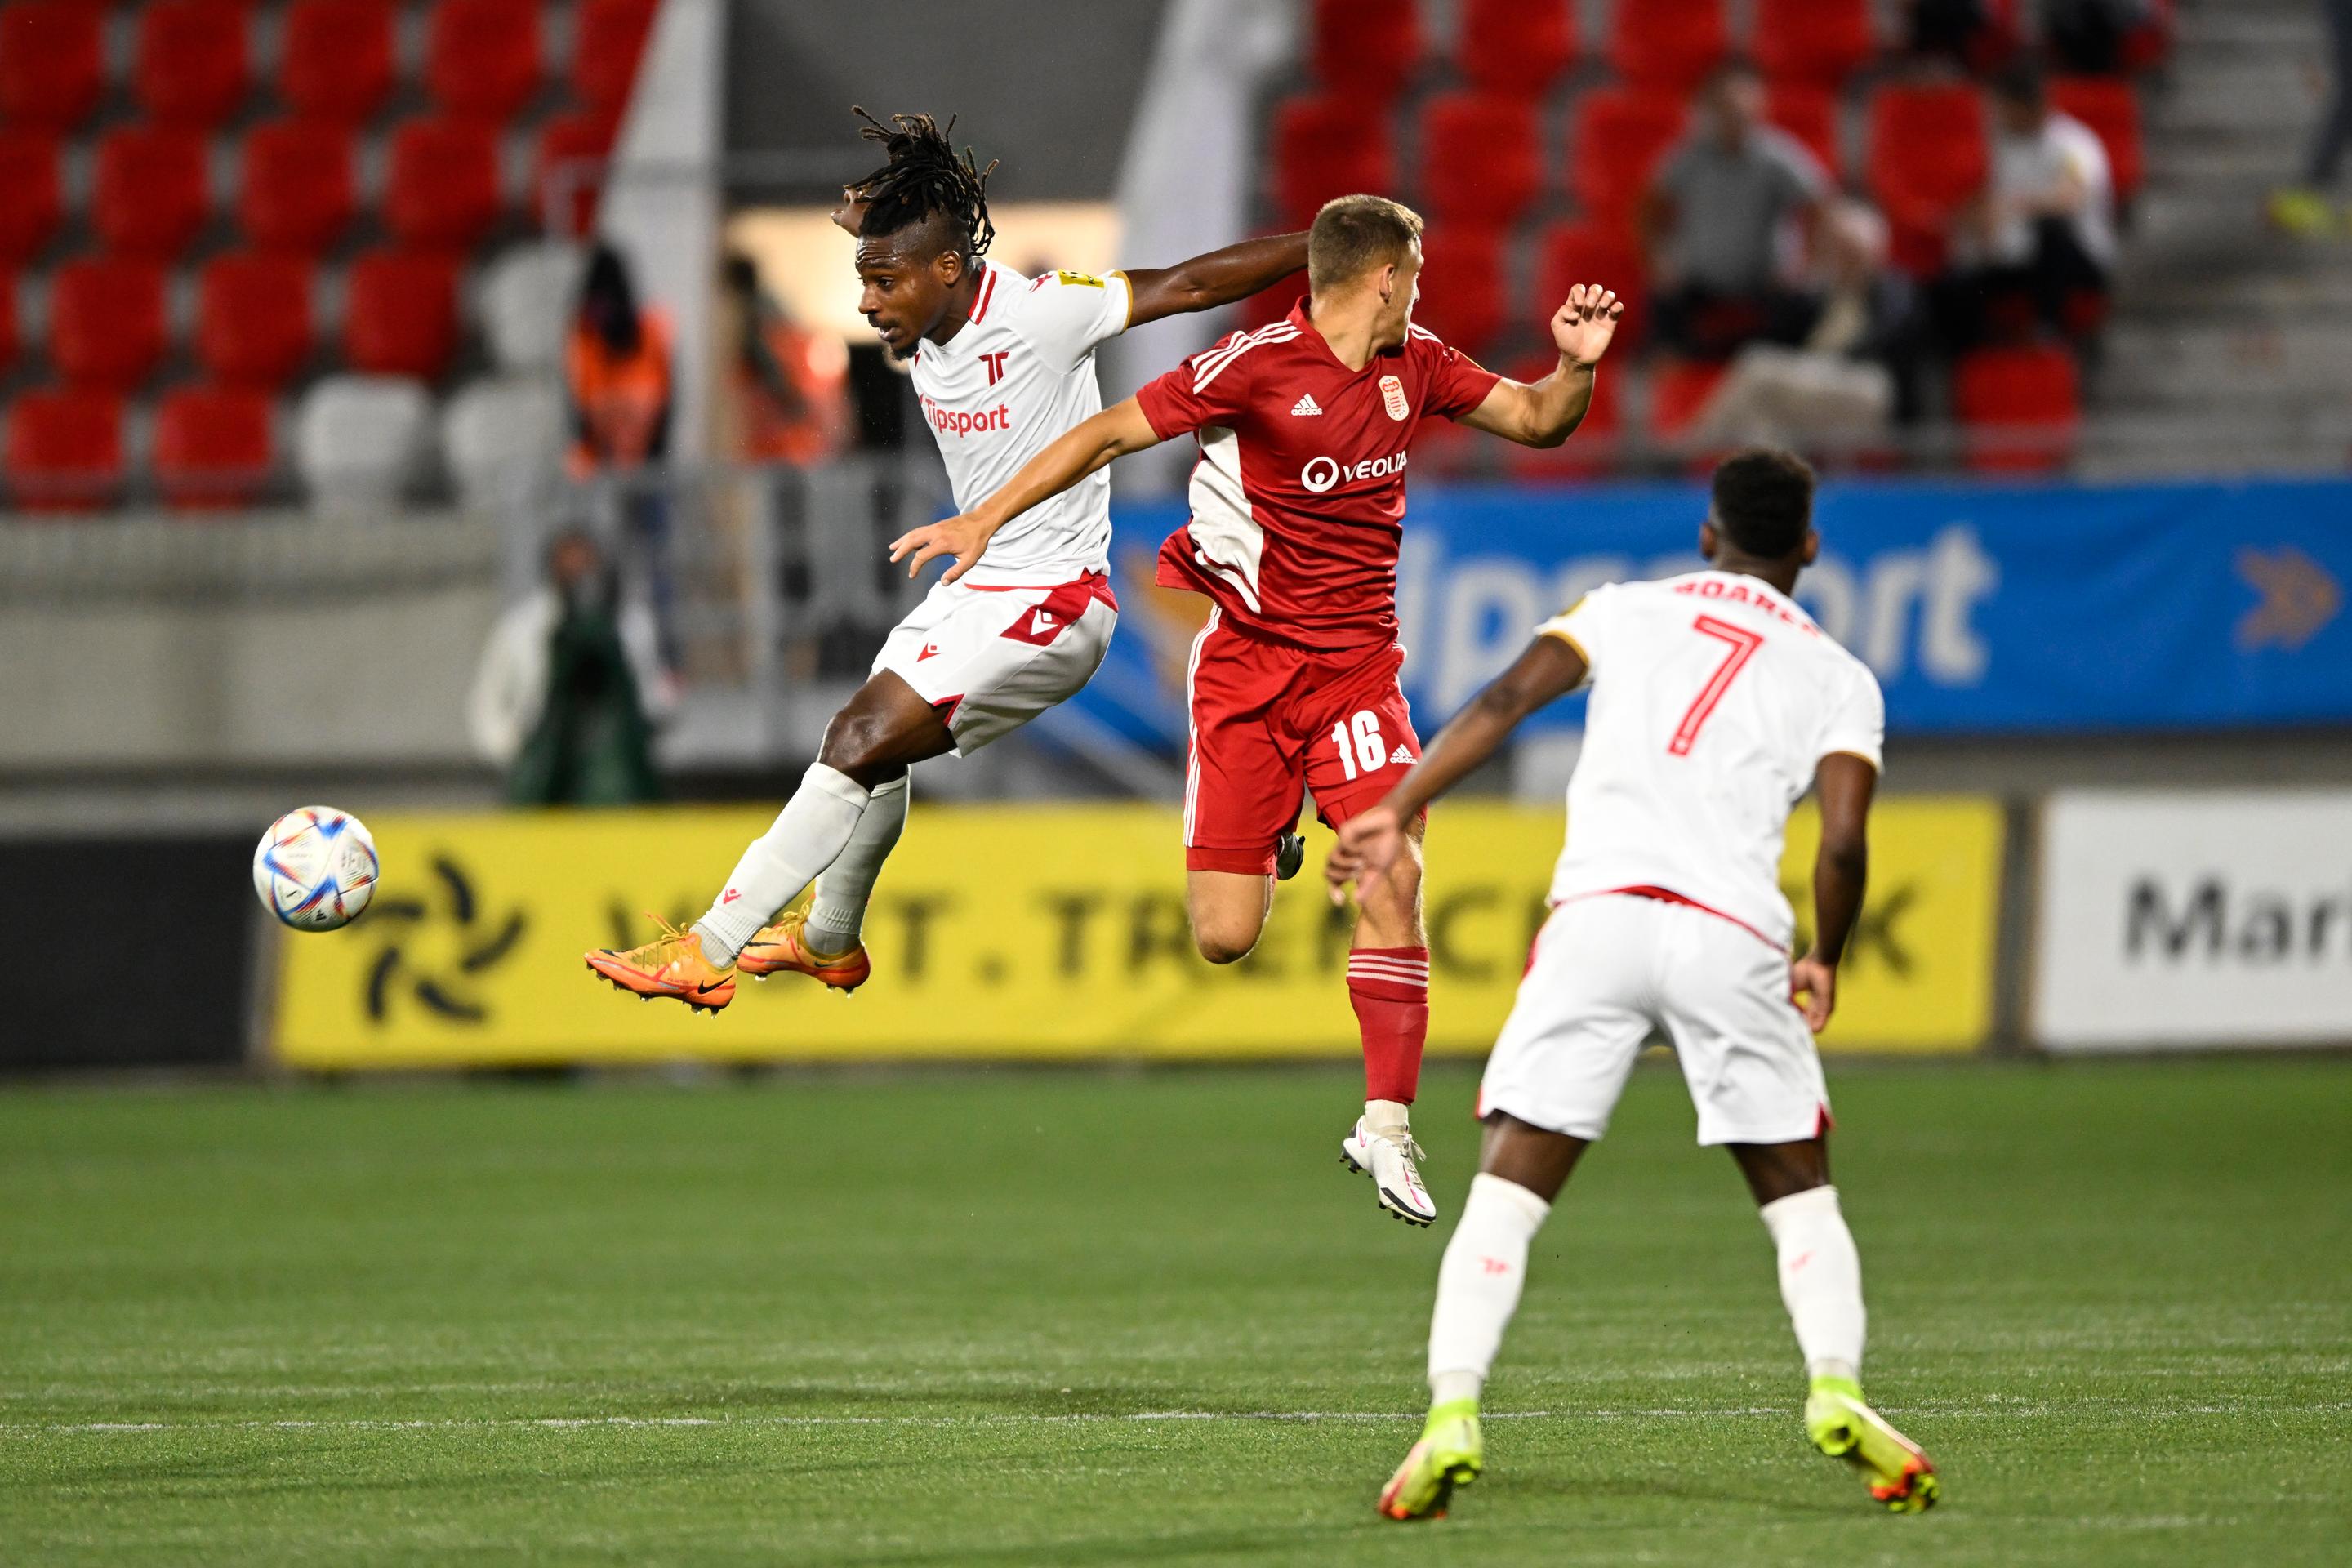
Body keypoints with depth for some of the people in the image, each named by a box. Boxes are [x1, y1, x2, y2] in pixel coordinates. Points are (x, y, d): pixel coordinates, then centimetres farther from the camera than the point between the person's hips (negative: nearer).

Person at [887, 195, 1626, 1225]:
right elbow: (1113, 433, -10)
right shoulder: (1258, 365, -13)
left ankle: (1386, 1126, -6)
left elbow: (1537, 421, 16)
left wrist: (1576, 365, -6)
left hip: (1356, 666, 4)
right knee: (1224, 937, -6)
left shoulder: (1414, 366, 6)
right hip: (1246, 664, -4)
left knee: (1392, 876, -15)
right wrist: (987, 518, -15)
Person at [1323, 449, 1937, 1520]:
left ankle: (1452, 1413, -14)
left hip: (1598, 912, 0)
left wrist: (1398, 812, 2)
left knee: (1506, 1190, 2)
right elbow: (1844, 842, 2)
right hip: (1734, 937, 0)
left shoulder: (1631, 610, 20)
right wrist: (1827, 961, 18)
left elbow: (1507, 698, 4)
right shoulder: (1838, 679, 16)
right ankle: (1836, 1388, -9)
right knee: (1801, 1197, 14)